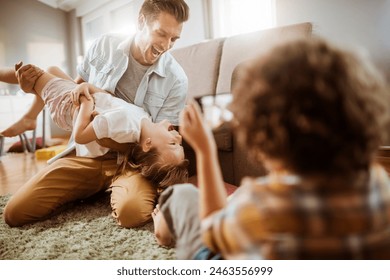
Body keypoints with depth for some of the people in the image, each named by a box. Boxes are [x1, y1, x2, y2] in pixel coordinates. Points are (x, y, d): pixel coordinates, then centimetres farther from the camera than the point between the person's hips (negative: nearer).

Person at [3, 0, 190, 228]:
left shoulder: (176, 79, -10)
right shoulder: (104, 46, -2)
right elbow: (76, 87, 16)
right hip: (87, 152, 3)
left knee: (131, 212, -36)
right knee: (15, 212, -7)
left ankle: (114, 189, 2)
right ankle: (96, 188, 15)